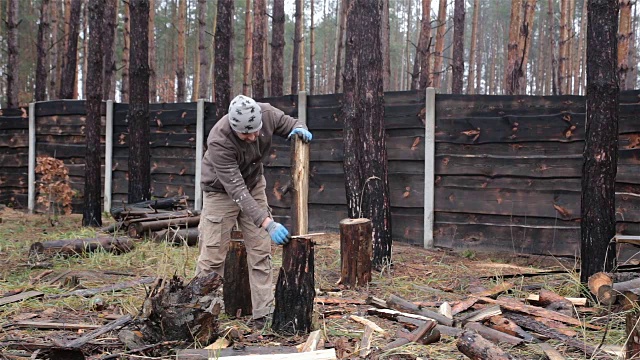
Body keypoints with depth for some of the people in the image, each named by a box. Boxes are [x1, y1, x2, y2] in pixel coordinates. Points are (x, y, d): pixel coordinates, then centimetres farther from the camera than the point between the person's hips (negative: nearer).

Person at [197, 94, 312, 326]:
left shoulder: (268, 114, -24)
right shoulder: (219, 141, -36)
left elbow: (291, 124, -2)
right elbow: (235, 189, -37)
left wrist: (299, 129, -28)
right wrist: (267, 223, -43)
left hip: (254, 186, 5)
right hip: (222, 191, -4)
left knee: (261, 252, 1)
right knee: (212, 256, -5)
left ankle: (263, 314, 6)